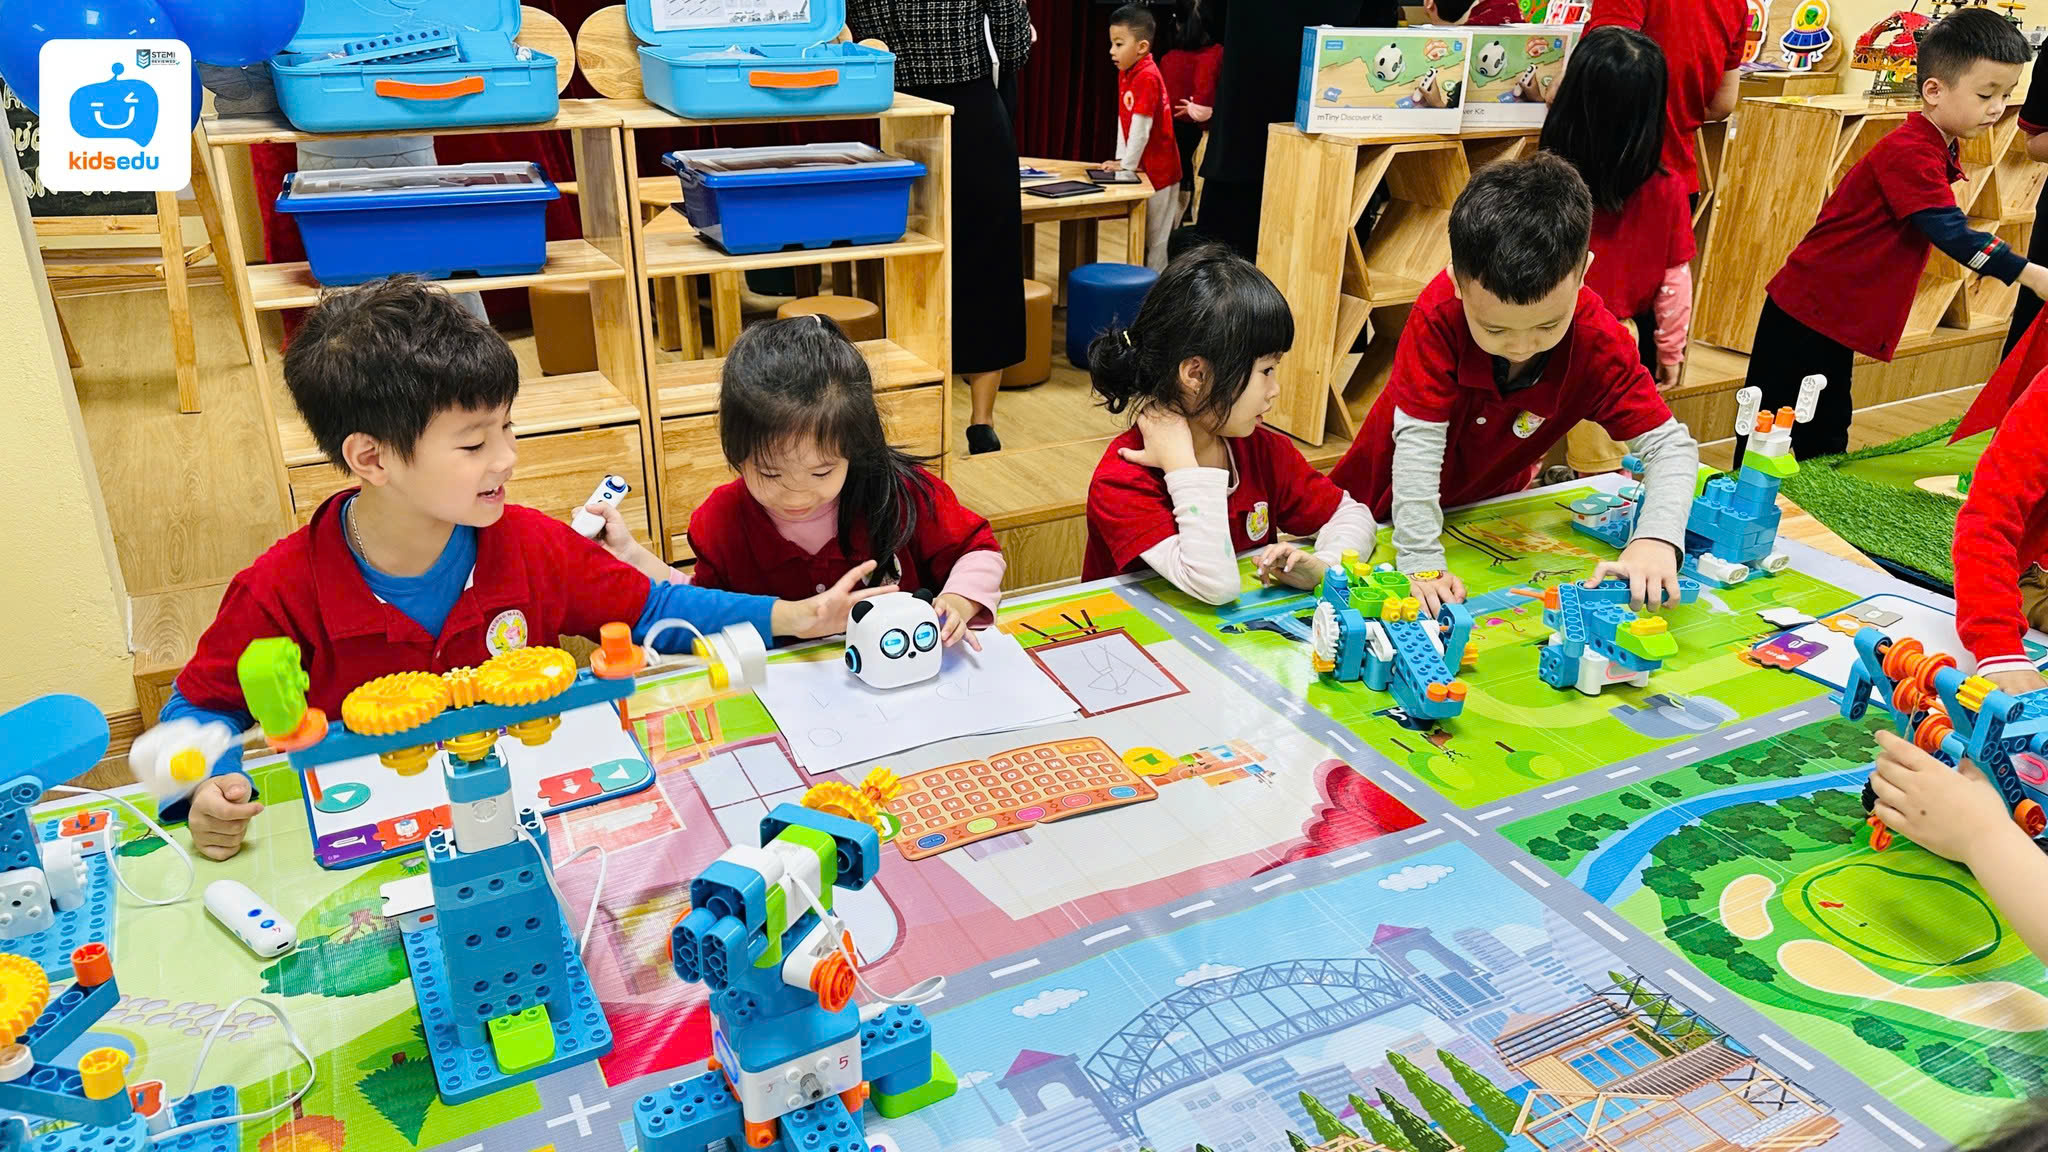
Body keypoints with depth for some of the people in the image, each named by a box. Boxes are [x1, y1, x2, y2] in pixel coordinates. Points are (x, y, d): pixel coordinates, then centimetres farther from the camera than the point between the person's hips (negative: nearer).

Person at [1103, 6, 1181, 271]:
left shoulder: (1147, 77, -22)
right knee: (1142, 232, 17)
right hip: (1143, 166, 9)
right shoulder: (1124, 74, 7)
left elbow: (1141, 126, -23)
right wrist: (1120, 159, 5)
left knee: (1156, 234, 0)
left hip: (1159, 169, -9)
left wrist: (1128, 165, -17)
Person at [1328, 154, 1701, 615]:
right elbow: (1418, 440, -37)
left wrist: (1656, 539, -44)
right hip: (1390, 506, -2)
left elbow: (1670, 443, -25)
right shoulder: (1438, 317, -36)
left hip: (1490, 504, 3)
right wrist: (1421, 563, -40)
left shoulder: (1599, 343, -27)